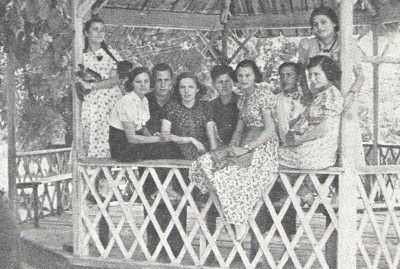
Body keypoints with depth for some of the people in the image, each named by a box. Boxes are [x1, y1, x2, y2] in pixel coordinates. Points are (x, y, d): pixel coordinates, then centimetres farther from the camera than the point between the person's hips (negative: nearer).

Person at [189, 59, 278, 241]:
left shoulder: (263, 94, -8)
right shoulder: (243, 98, 17)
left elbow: (270, 129, -14)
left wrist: (245, 148, -18)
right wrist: (232, 148, -1)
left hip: (264, 147, -8)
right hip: (247, 146, 8)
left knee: (229, 171, -30)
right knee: (205, 164, -11)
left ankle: (240, 221, -16)